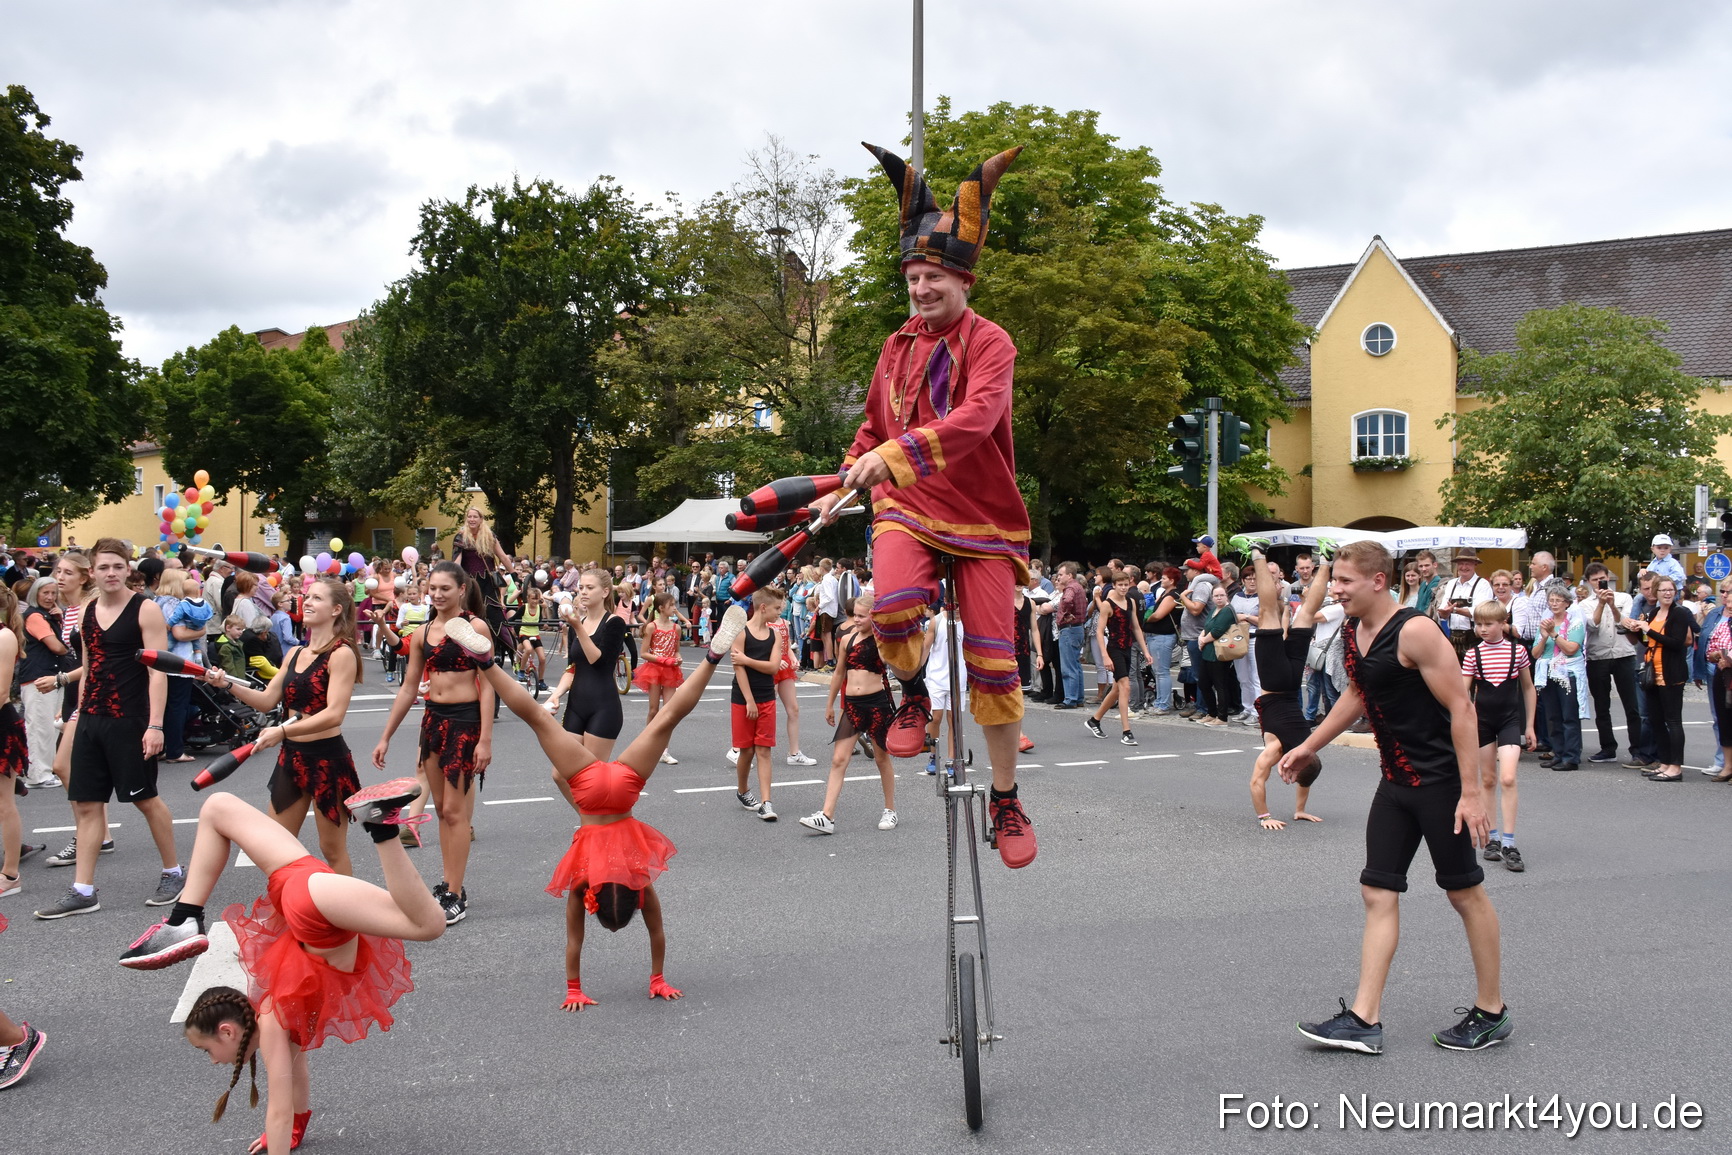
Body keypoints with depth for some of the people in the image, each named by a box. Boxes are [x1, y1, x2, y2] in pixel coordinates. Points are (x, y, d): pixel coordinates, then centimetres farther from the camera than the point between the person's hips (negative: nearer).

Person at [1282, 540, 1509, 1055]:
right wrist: (1308, 747, 27)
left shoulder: (1415, 632, -20)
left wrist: (1472, 791, -24)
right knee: (1378, 892, 4)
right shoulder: (1354, 631, 6)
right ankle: (1364, 1020, 5)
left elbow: (1462, 709, -21)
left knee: (1466, 892, 5)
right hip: (1395, 782, 8)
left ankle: (1491, 1012, 21)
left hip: (1442, 781, -8)